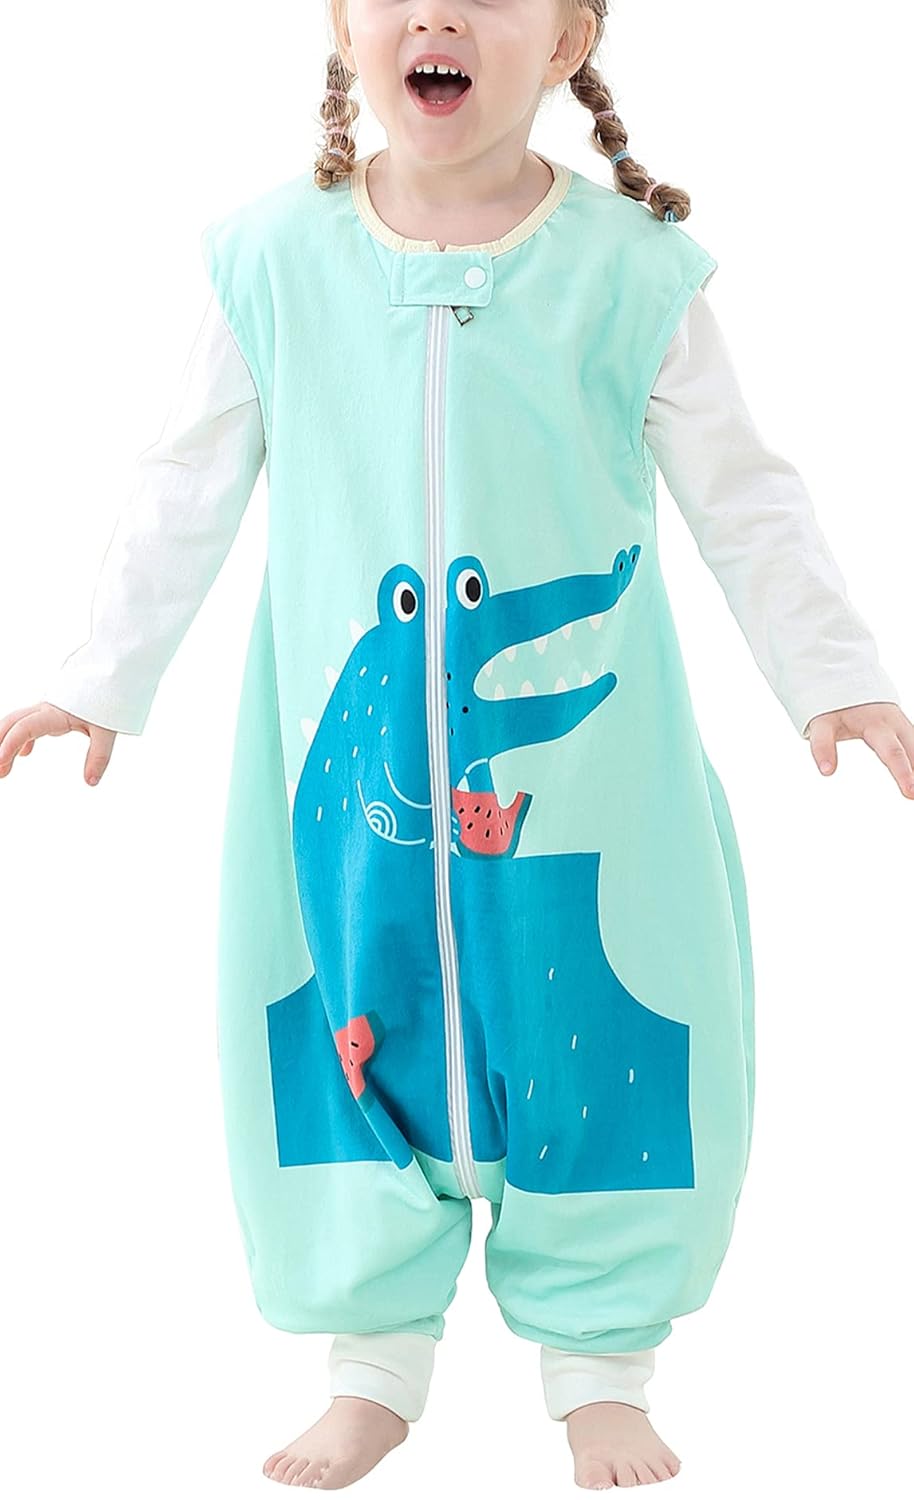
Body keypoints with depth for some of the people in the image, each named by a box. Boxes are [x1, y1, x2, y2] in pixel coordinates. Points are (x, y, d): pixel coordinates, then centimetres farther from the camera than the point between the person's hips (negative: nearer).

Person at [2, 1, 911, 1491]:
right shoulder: (274, 255, -3)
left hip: (578, 757, -1)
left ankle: (601, 1360, 27)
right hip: (349, 760, 1)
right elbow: (188, 492, 7)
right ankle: (377, 1358, 28)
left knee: (592, 1046, 7)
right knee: (354, 1034, 9)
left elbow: (744, 501, 3)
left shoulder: (631, 266, -6)